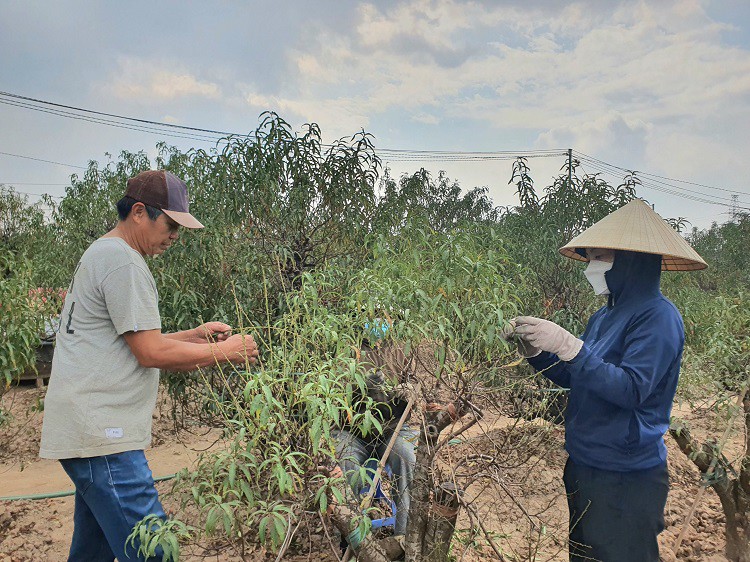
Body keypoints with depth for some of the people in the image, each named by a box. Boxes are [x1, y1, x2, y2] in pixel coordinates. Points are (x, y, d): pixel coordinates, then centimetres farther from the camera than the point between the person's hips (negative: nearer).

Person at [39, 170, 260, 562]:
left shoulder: (101, 254, 19)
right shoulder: (123, 261, -14)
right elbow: (150, 353, -15)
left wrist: (193, 335, 14)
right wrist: (224, 351, -5)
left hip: (92, 431, 11)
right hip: (100, 434, -11)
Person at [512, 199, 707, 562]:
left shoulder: (657, 315, -15)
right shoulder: (604, 316, 7)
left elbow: (632, 389, -25)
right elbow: (575, 378, 14)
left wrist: (567, 345, -29)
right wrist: (536, 351, -2)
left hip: (627, 478, -8)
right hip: (585, 466, 8)